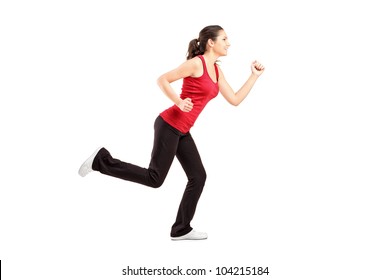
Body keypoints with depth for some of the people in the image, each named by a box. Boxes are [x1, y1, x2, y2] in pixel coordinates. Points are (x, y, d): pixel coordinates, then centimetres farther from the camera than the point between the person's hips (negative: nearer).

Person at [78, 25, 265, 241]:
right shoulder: (196, 63, -11)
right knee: (154, 178, -6)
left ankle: (181, 229, 14)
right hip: (169, 125, -9)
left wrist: (255, 75, 14)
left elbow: (235, 100, 15)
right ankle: (102, 161, 3)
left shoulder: (216, 71, 15)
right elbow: (162, 80, -12)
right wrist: (179, 102, -22)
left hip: (181, 131, 9)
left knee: (198, 177, 6)